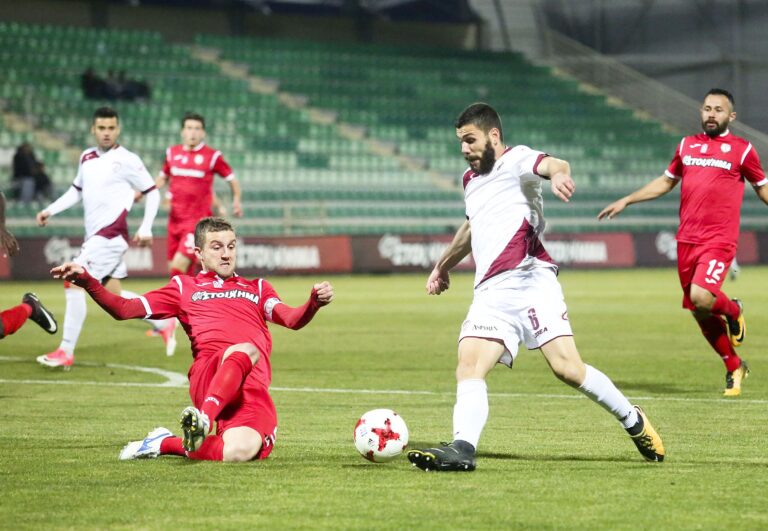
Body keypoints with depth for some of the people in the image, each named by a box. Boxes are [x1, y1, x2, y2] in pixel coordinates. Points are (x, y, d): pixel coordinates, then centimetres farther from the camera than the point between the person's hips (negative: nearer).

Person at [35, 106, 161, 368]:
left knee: (74, 283, -14)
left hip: (111, 233, -8)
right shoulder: (87, 157, 12)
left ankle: (66, 352, -11)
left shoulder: (127, 160, -7)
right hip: (95, 235, 8)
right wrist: (50, 210, 13)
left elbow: (152, 192, -2)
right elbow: (77, 190, 24)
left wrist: (146, 228, -8)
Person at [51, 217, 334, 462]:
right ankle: (204, 419, -48)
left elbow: (292, 319, 13)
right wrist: (86, 280, 3)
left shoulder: (257, 288, 32)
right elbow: (124, 309, 19)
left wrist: (314, 303, -11)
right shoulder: (184, 287, 27)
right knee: (245, 350, -38)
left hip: (254, 385, 2)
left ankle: (167, 444, -8)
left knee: (239, 452, -30)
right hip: (207, 377, -2)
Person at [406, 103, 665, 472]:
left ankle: (633, 421, 2)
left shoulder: (515, 160, 3)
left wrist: (558, 174, -45)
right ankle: (462, 449, -28)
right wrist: (443, 265, 58)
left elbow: (553, 164, -20)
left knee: (566, 367, -16)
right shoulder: (471, 179, 27)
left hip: (529, 278, -7)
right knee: (468, 368, -15)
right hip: (490, 292, 7)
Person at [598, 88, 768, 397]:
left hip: (719, 241, -5)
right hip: (687, 240, 5)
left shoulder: (741, 149, 1)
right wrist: (625, 201, 23)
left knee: (701, 297, -26)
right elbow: (666, 181, 25)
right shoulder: (687, 145, 13)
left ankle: (733, 311, 8)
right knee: (699, 313, 6)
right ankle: (734, 367, 24)